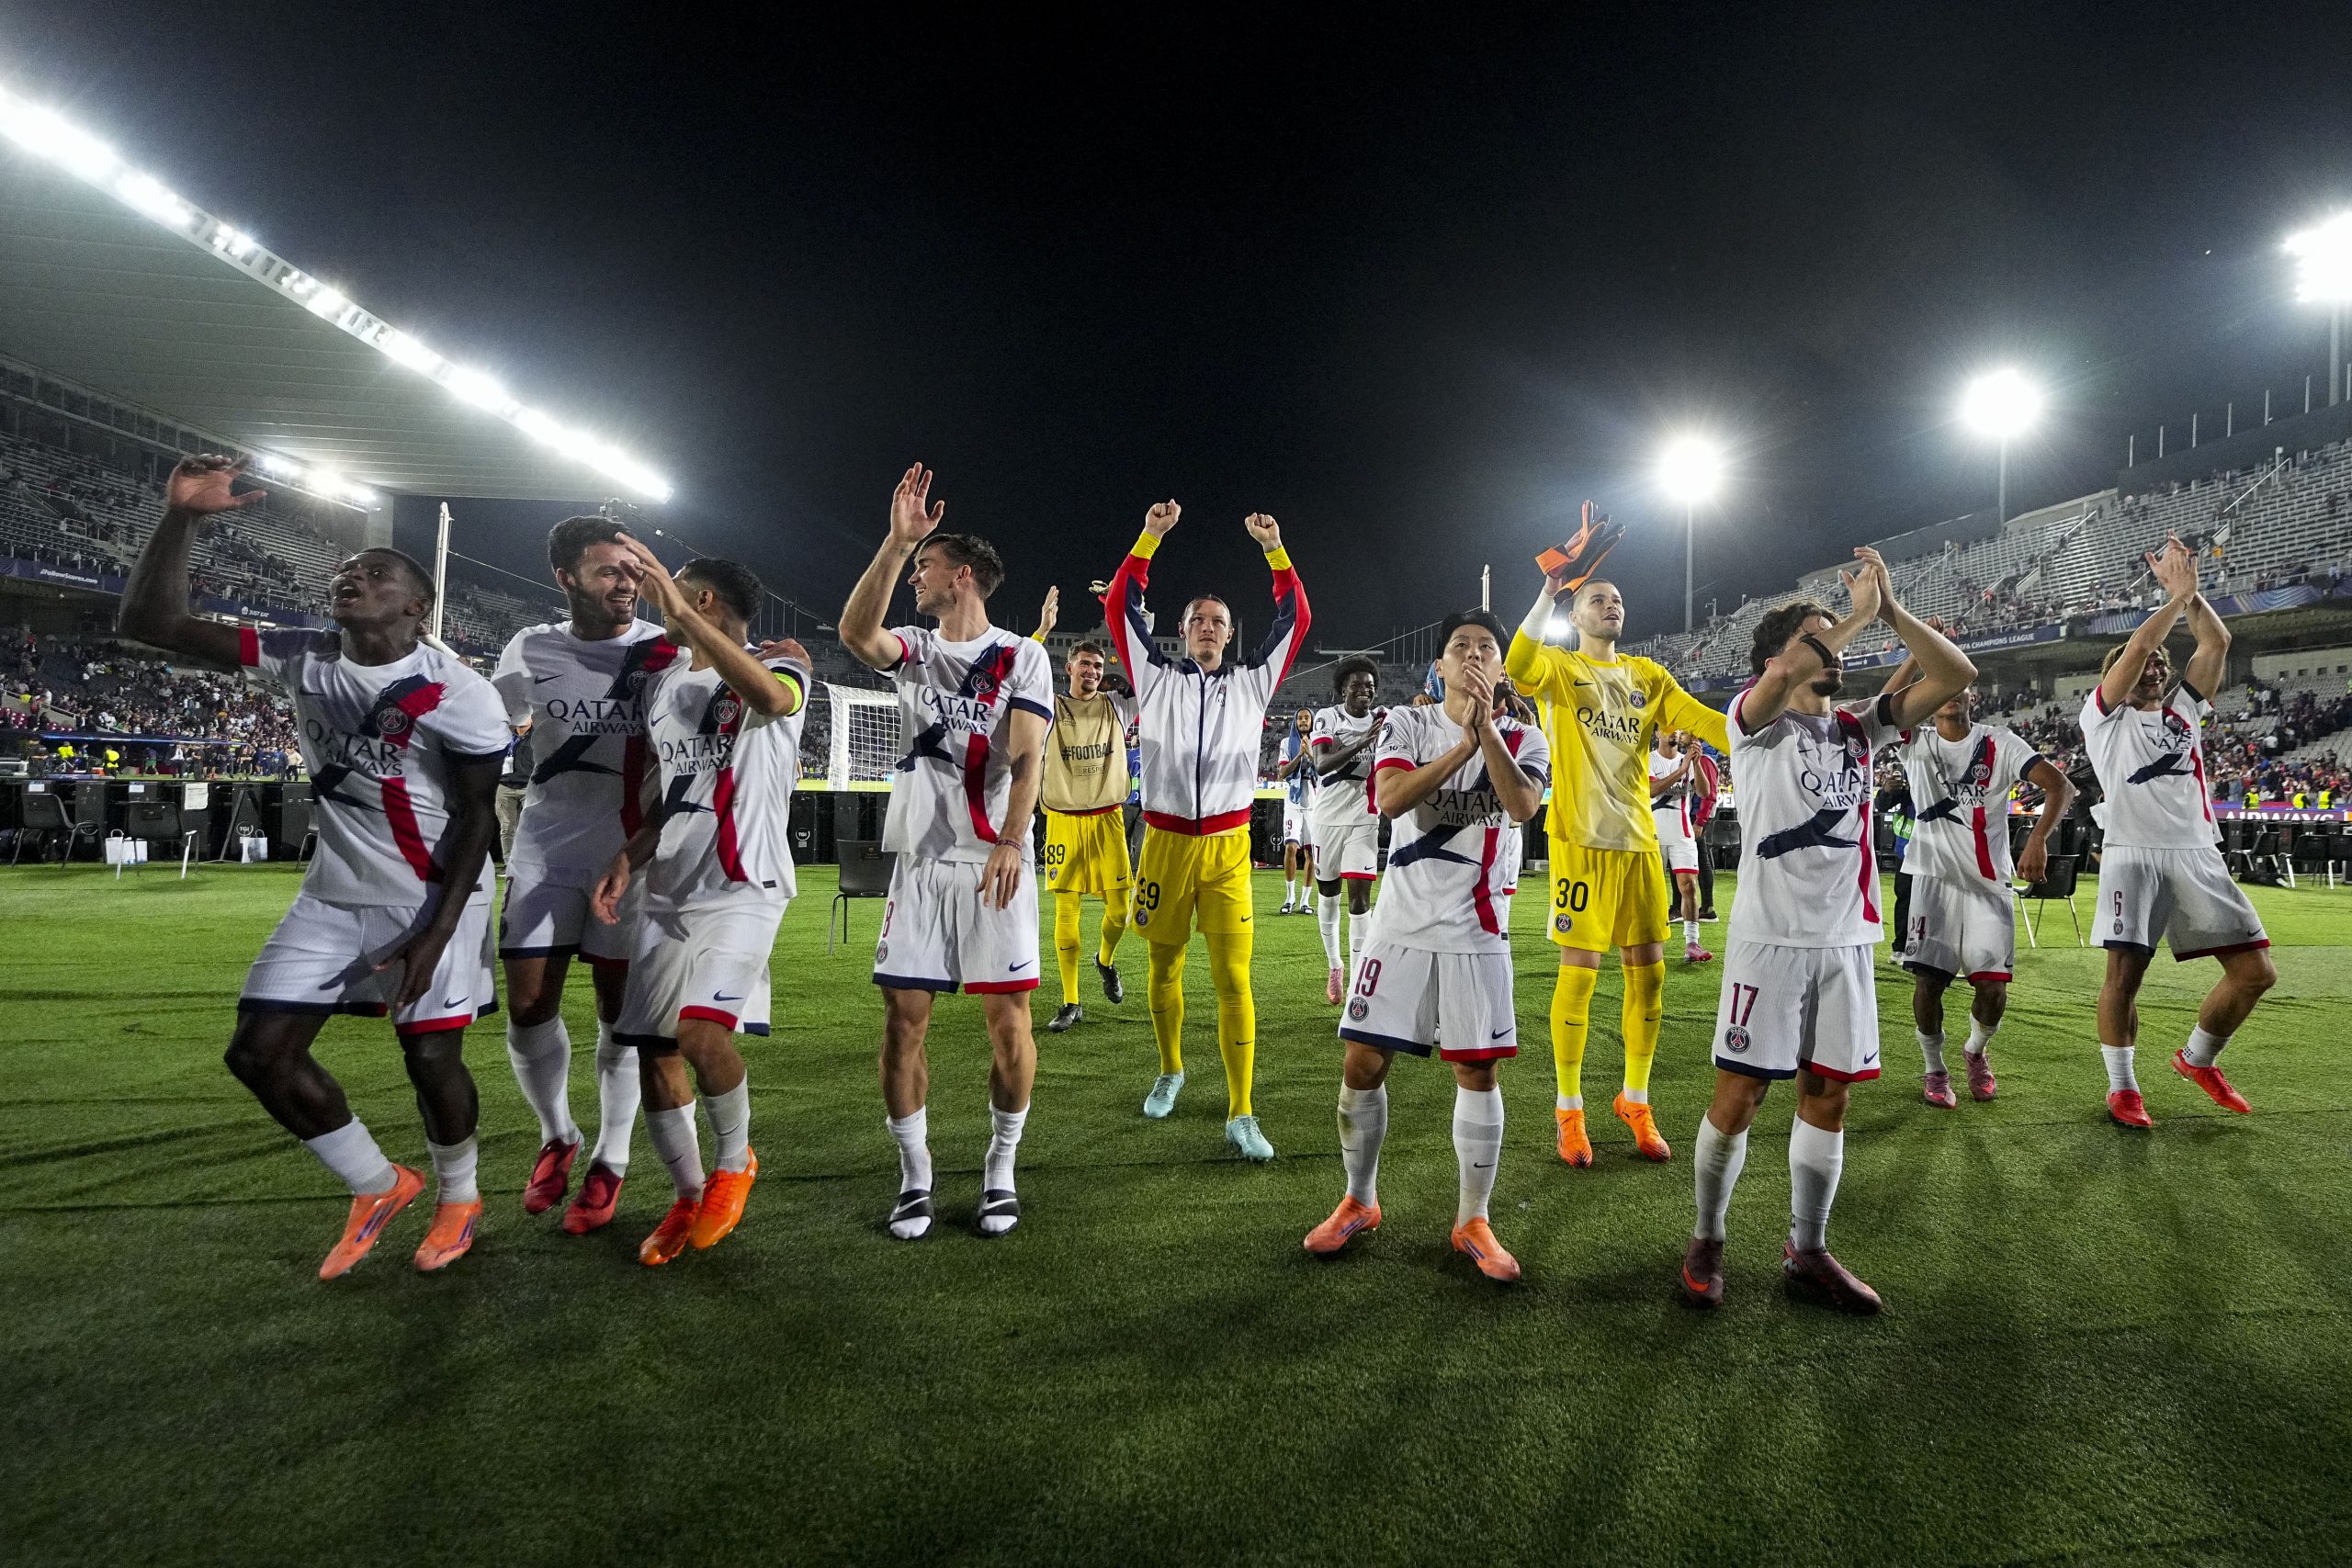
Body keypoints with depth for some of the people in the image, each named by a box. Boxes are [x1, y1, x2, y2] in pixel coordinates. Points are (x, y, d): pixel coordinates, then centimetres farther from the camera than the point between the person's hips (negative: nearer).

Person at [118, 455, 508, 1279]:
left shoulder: (458, 694, -17)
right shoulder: (302, 661, -2)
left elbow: (476, 817, -14)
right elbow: (148, 622, -4)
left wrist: (435, 932, -17)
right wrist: (181, 515, -16)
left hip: (435, 896, -6)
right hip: (334, 895, 6)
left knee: (430, 1057, -3)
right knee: (259, 1053, 2)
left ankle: (458, 1196, 27)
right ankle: (379, 1186, 22)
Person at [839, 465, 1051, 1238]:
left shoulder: (1021, 657, 2)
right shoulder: (914, 650, 12)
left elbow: (1025, 759, -8)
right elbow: (854, 632, -11)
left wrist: (1011, 842, -21)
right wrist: (896, 540, -18)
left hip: (995, 860, -3)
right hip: (919, 860, 4)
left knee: (1007, 1015, -1)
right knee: (904, 1016, 1)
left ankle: (1001, 1172, 15)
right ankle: (914, 1178, 14)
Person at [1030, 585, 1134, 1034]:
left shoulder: (1116, 707, 7)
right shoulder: (1050, 709, 0)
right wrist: (1043, 628, -17)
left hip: (1107, 818, 2)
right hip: (1064, 820, -2)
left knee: (1120, 906, -2)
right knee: (1066, 910, 0)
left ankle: (1106, 960, 32)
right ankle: (1071, 1004, 9)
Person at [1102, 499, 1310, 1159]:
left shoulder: (1252, 683, 10)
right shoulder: (1157, 678, 8)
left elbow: (1295, 620, 10)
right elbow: (1120, 607, 5)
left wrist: (1275, 548, 4)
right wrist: (1150, 536, 2)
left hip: (1227, 845, -1)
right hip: (1165, 842, 1)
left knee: (1233, 978, -6)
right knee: (1165, 965, 13)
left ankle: (1241, 1115, -2)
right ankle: (1170, 1071, 35)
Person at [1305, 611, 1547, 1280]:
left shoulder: (1522, 739, 3)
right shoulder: (1408, 724, 2)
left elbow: (1522, 807, -19)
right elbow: (1390, 800, -16)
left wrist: (1484, 726, -23)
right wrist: (1462, 746, -22)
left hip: (1476, 931, 0)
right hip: (1403, 924, 0)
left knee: (1477, 1072, 2)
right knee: (1362, 1065, 2)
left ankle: (1472, 1221, 18)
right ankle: (1359, 1201, 23)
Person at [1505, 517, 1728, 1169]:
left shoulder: (1646, 674, 14)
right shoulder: (1560, 666, 1)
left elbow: (1699, 717, 1)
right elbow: (1518, 667, -23)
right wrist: (1548, 592, -27)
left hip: (1638, 840, 5)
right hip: (1581, 840, -5)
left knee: (1648, 969, 8)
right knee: (1579, 971, -3)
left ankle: (1635, 1100, 25)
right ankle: (1569, 1110, 11)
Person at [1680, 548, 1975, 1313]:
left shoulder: (1858, 728, 12)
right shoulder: (1754, 721, -2)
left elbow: (1955, 675, 6)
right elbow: (1777, 683, -26)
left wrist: (1891, 608, -2)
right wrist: (1858, 615, -17)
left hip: (1847, 938, 5)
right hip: (1771, 936, -5)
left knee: (1827, 1097, 11)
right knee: (1738, 1096, 0)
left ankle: (1807, 1250, 26)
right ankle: (1707, 1242, 17)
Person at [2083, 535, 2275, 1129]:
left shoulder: (2184, 709, 21)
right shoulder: (2103, 715, 7)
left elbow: (2217, 643, 11)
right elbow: (2139, 645, -6)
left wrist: (2190, 592, 7)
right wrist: (2177, 594, 2)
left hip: (2198, 857, 5)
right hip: (2134, 857, -5)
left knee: (2255, 972, 1)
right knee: (2124, 974, -7)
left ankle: (2198, 1058, 23)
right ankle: (2121, 1086, 9)